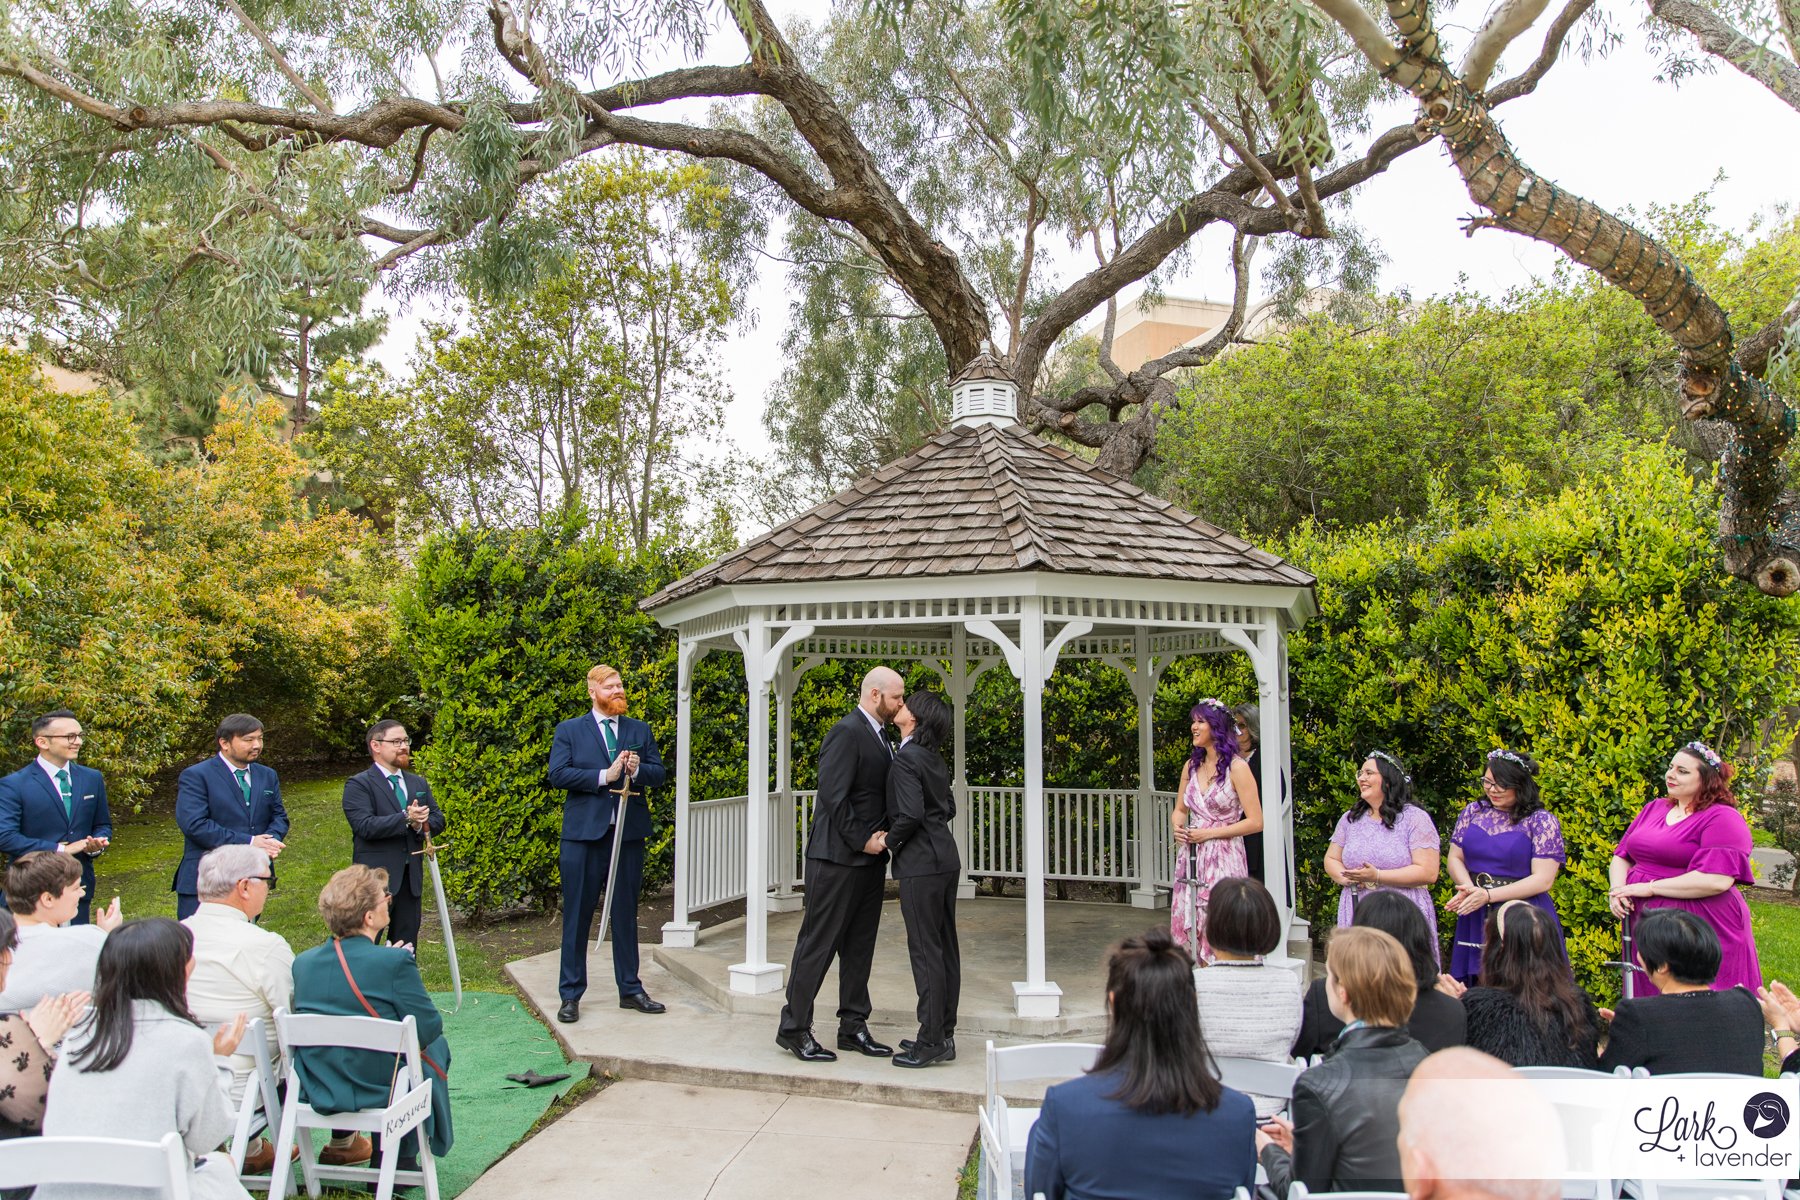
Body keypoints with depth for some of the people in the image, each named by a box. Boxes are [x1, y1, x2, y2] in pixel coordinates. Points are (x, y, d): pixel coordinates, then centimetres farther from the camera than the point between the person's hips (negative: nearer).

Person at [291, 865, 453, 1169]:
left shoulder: (302, 962, -4)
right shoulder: (395, 962, -22)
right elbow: (429, 1028, -13)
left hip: (317, 1094, 6)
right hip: (382, 1094, -5)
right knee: (436, 1045, 22)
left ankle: (344, 1141, 41)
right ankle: (400, 1161, 25)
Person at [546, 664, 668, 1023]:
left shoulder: (640, 730, 12)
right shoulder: (569, 730, 4)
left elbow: (659, 773, 7)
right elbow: (558, 774, -8)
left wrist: (637, 770, -14)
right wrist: (605, 775, -15)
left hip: (629, 833, 3)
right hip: (584, 833, -3)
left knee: (626, 914, 11)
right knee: (577, 916, 3)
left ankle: (630, 989, 21)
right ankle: (570, 994, 13)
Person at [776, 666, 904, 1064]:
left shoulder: (879, 735, 13)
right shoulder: (846, 732, -15)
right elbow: (833, 796, -21)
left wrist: (880, 838, 1)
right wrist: (862, 840, -17)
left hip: (868, 858, 9)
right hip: (838, 856, -9)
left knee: (860, 946, 14)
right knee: (819, 943, 0)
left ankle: (853, 1026, 23)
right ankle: (794, 1028, 10)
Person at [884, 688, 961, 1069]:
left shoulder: (906, 758, -14)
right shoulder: (934, 758, 13)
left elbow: (911, 813, -22)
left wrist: (888, 841, -7)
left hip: (920, 865, -9)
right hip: (946, 859, 9)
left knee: (925, 951, -3)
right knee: (945, 947, 12)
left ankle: (931, 1041, 3)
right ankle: (944, 1035, 21)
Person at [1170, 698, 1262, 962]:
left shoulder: (1237, 767, -8)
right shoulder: (1191, 765, 11)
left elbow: (1255, 822, -10)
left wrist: (1210, 833, -13)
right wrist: (1177, 827, -2)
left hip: (1223, 859, -6)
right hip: (1190, 858, 6)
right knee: (1187, 925, 6)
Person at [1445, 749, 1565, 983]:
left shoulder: (1542, 821, -3)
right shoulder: (1472, 812, 10)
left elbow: (1543, 880, -9)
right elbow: (1455, 859, 10)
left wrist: (1487, 895, -15)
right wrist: (1470, 889, -12)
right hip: (1475, 919, 4)